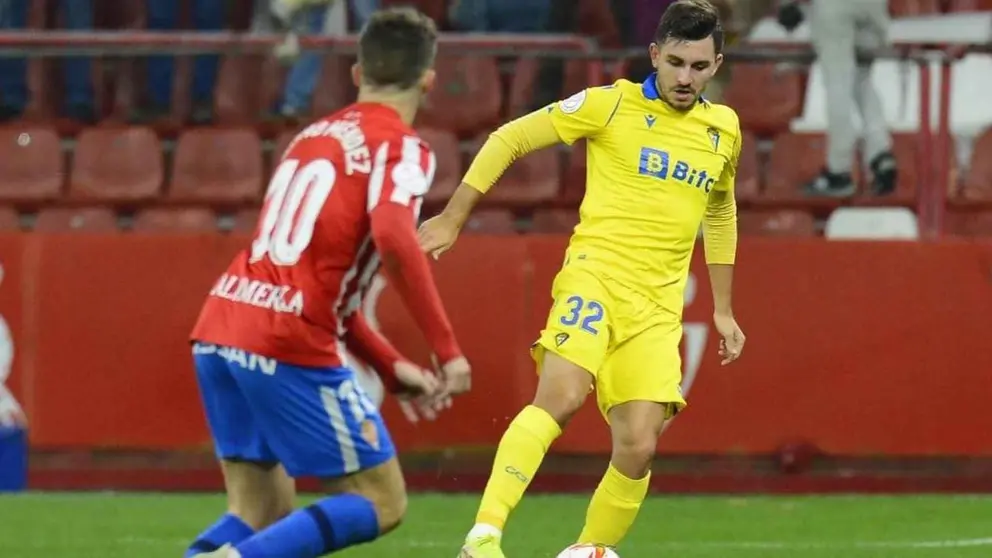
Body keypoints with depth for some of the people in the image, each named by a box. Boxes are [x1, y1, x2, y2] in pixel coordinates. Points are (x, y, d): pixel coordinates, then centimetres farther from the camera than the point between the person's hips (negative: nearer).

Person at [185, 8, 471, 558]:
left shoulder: (313, 135, 23)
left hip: (219, 328, 7)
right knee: (381, 502, 3)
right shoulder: (400, 147, -1)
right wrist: (448, 351, -16)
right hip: (288, 346, -7)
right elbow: (394, 239, -21)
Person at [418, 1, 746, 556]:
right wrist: (452, 219, 0)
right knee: (562, 396, -29)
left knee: (639, 448, -8)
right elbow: (509, 139, 4)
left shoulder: (725, 131, 13)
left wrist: (723, 308, 29)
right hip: (596, 275, -5)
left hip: (658, 308, 5)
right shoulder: (613, 105, -1)